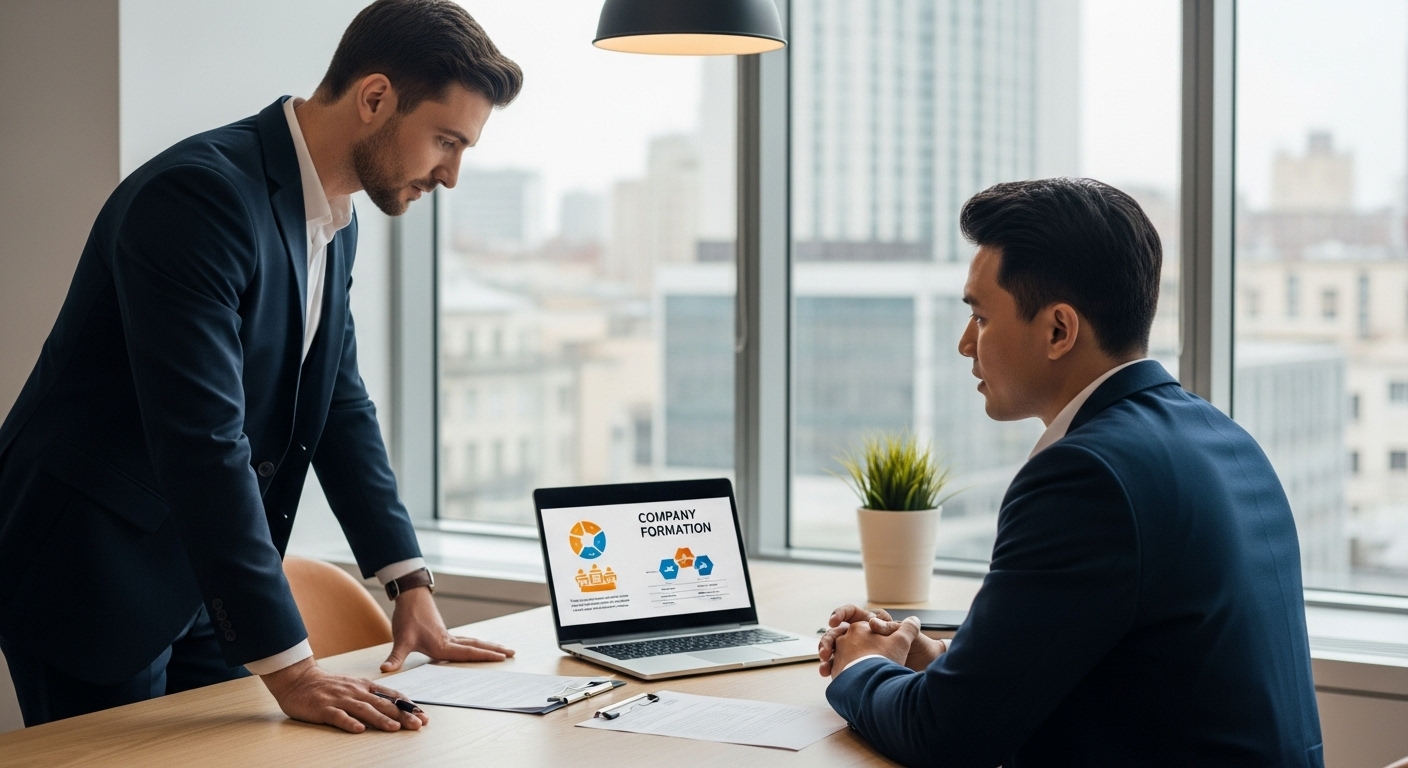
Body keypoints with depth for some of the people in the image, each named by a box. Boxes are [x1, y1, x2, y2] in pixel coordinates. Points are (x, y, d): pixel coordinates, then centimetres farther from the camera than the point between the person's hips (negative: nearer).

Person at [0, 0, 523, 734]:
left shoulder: (335, 222, 5)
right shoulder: (197, 193, -24)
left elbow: (340, 402, 13)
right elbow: (202, 441, -30)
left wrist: (409, 583, 4)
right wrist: (289, 667, -31)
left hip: (199, 581, 9)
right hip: (87, 572, -8)